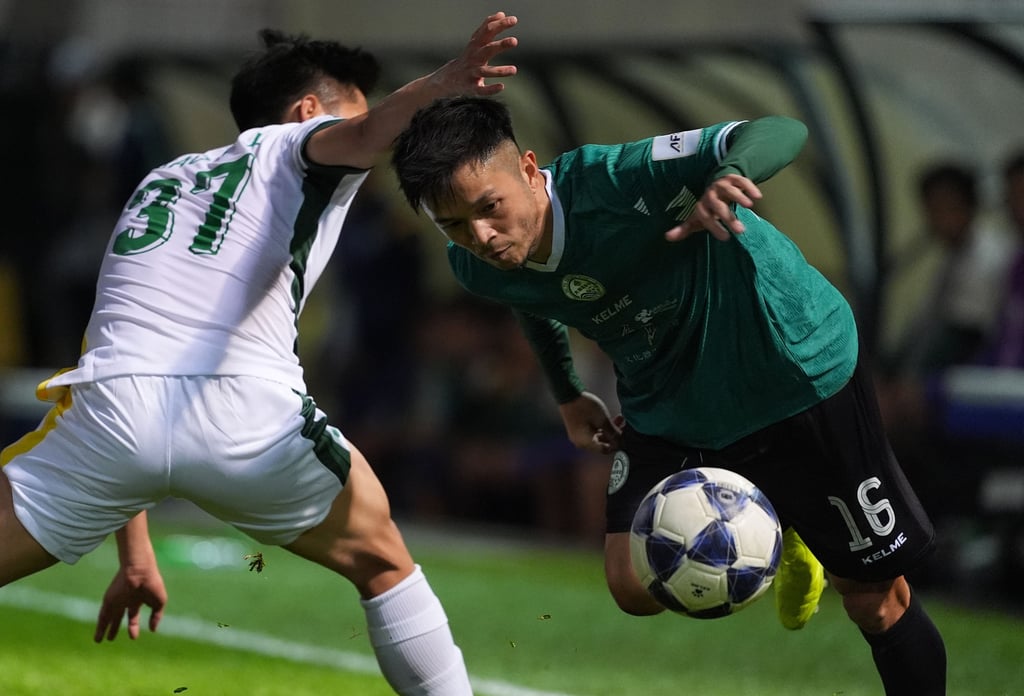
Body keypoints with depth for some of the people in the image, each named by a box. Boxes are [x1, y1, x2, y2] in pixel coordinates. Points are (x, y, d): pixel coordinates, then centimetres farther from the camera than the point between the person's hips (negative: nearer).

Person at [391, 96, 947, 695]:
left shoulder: (613, 181, -35)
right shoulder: (476, 268, -14)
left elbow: (780, 132, -40)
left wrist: (729, 174, -60)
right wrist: (568, 396, 16)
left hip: (799, 369, -5)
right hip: (670, 407, 5)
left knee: (878, 601, -1)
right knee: (636, 587, -9)